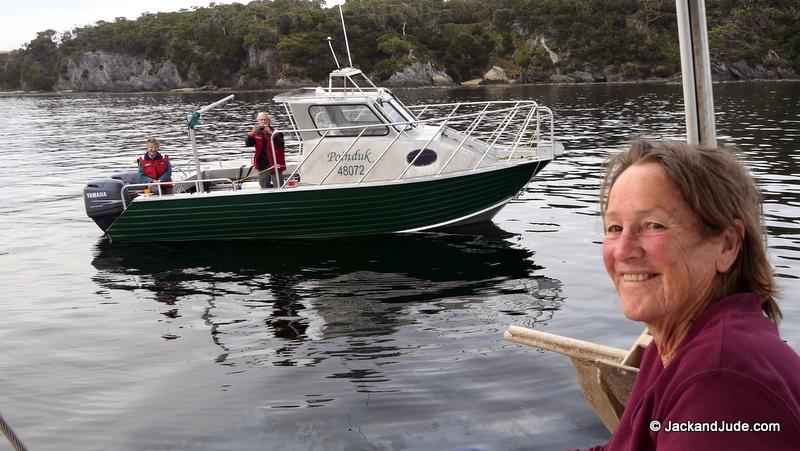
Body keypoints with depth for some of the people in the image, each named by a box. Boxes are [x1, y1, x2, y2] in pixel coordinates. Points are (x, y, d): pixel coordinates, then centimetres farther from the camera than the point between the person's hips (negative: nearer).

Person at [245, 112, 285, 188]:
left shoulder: (275, 132, -4)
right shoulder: (256, 133, 7)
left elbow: (281, 144, -21)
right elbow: (248, 144, -4)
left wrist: (271, 133, -33)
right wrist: (252, 133, -22)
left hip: (275, 164, -4)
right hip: (262, 166, 4)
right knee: (264, 187, 16)